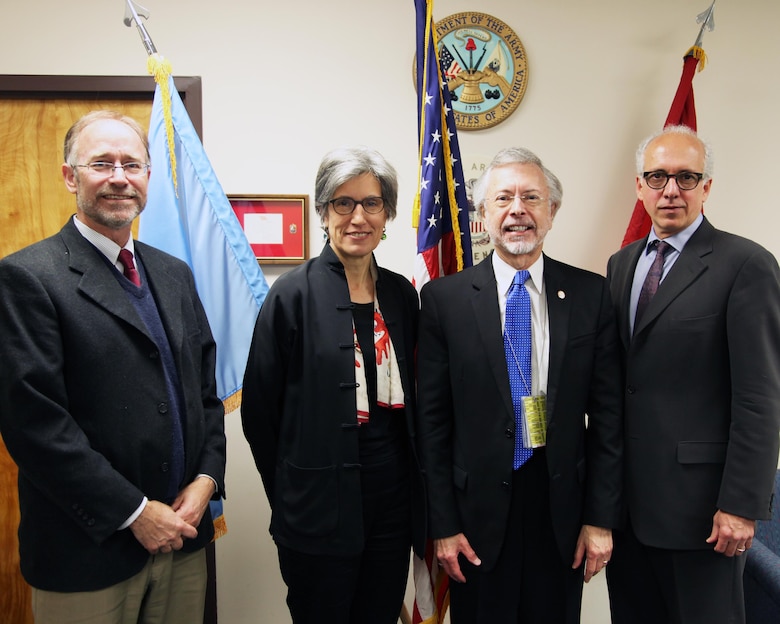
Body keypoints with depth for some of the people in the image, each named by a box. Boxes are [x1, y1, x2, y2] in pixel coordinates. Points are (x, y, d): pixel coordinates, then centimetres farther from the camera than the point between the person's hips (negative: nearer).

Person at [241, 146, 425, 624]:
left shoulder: (402, 293, 5)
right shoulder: (294, 294, -10)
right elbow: (259, 409, -6)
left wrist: (414, 488, 9)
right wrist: (291, 495, 0)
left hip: (393, 500, 5)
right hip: (321, 510, -4)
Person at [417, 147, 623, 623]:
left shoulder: (592, 294, -1)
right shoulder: (444, 298, -5)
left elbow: (607, 414, 1)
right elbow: (432, 419, -4)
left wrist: (601, 518, -1)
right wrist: (443, 523, -4)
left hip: (563, 507, 2)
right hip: (479, 510, -1)